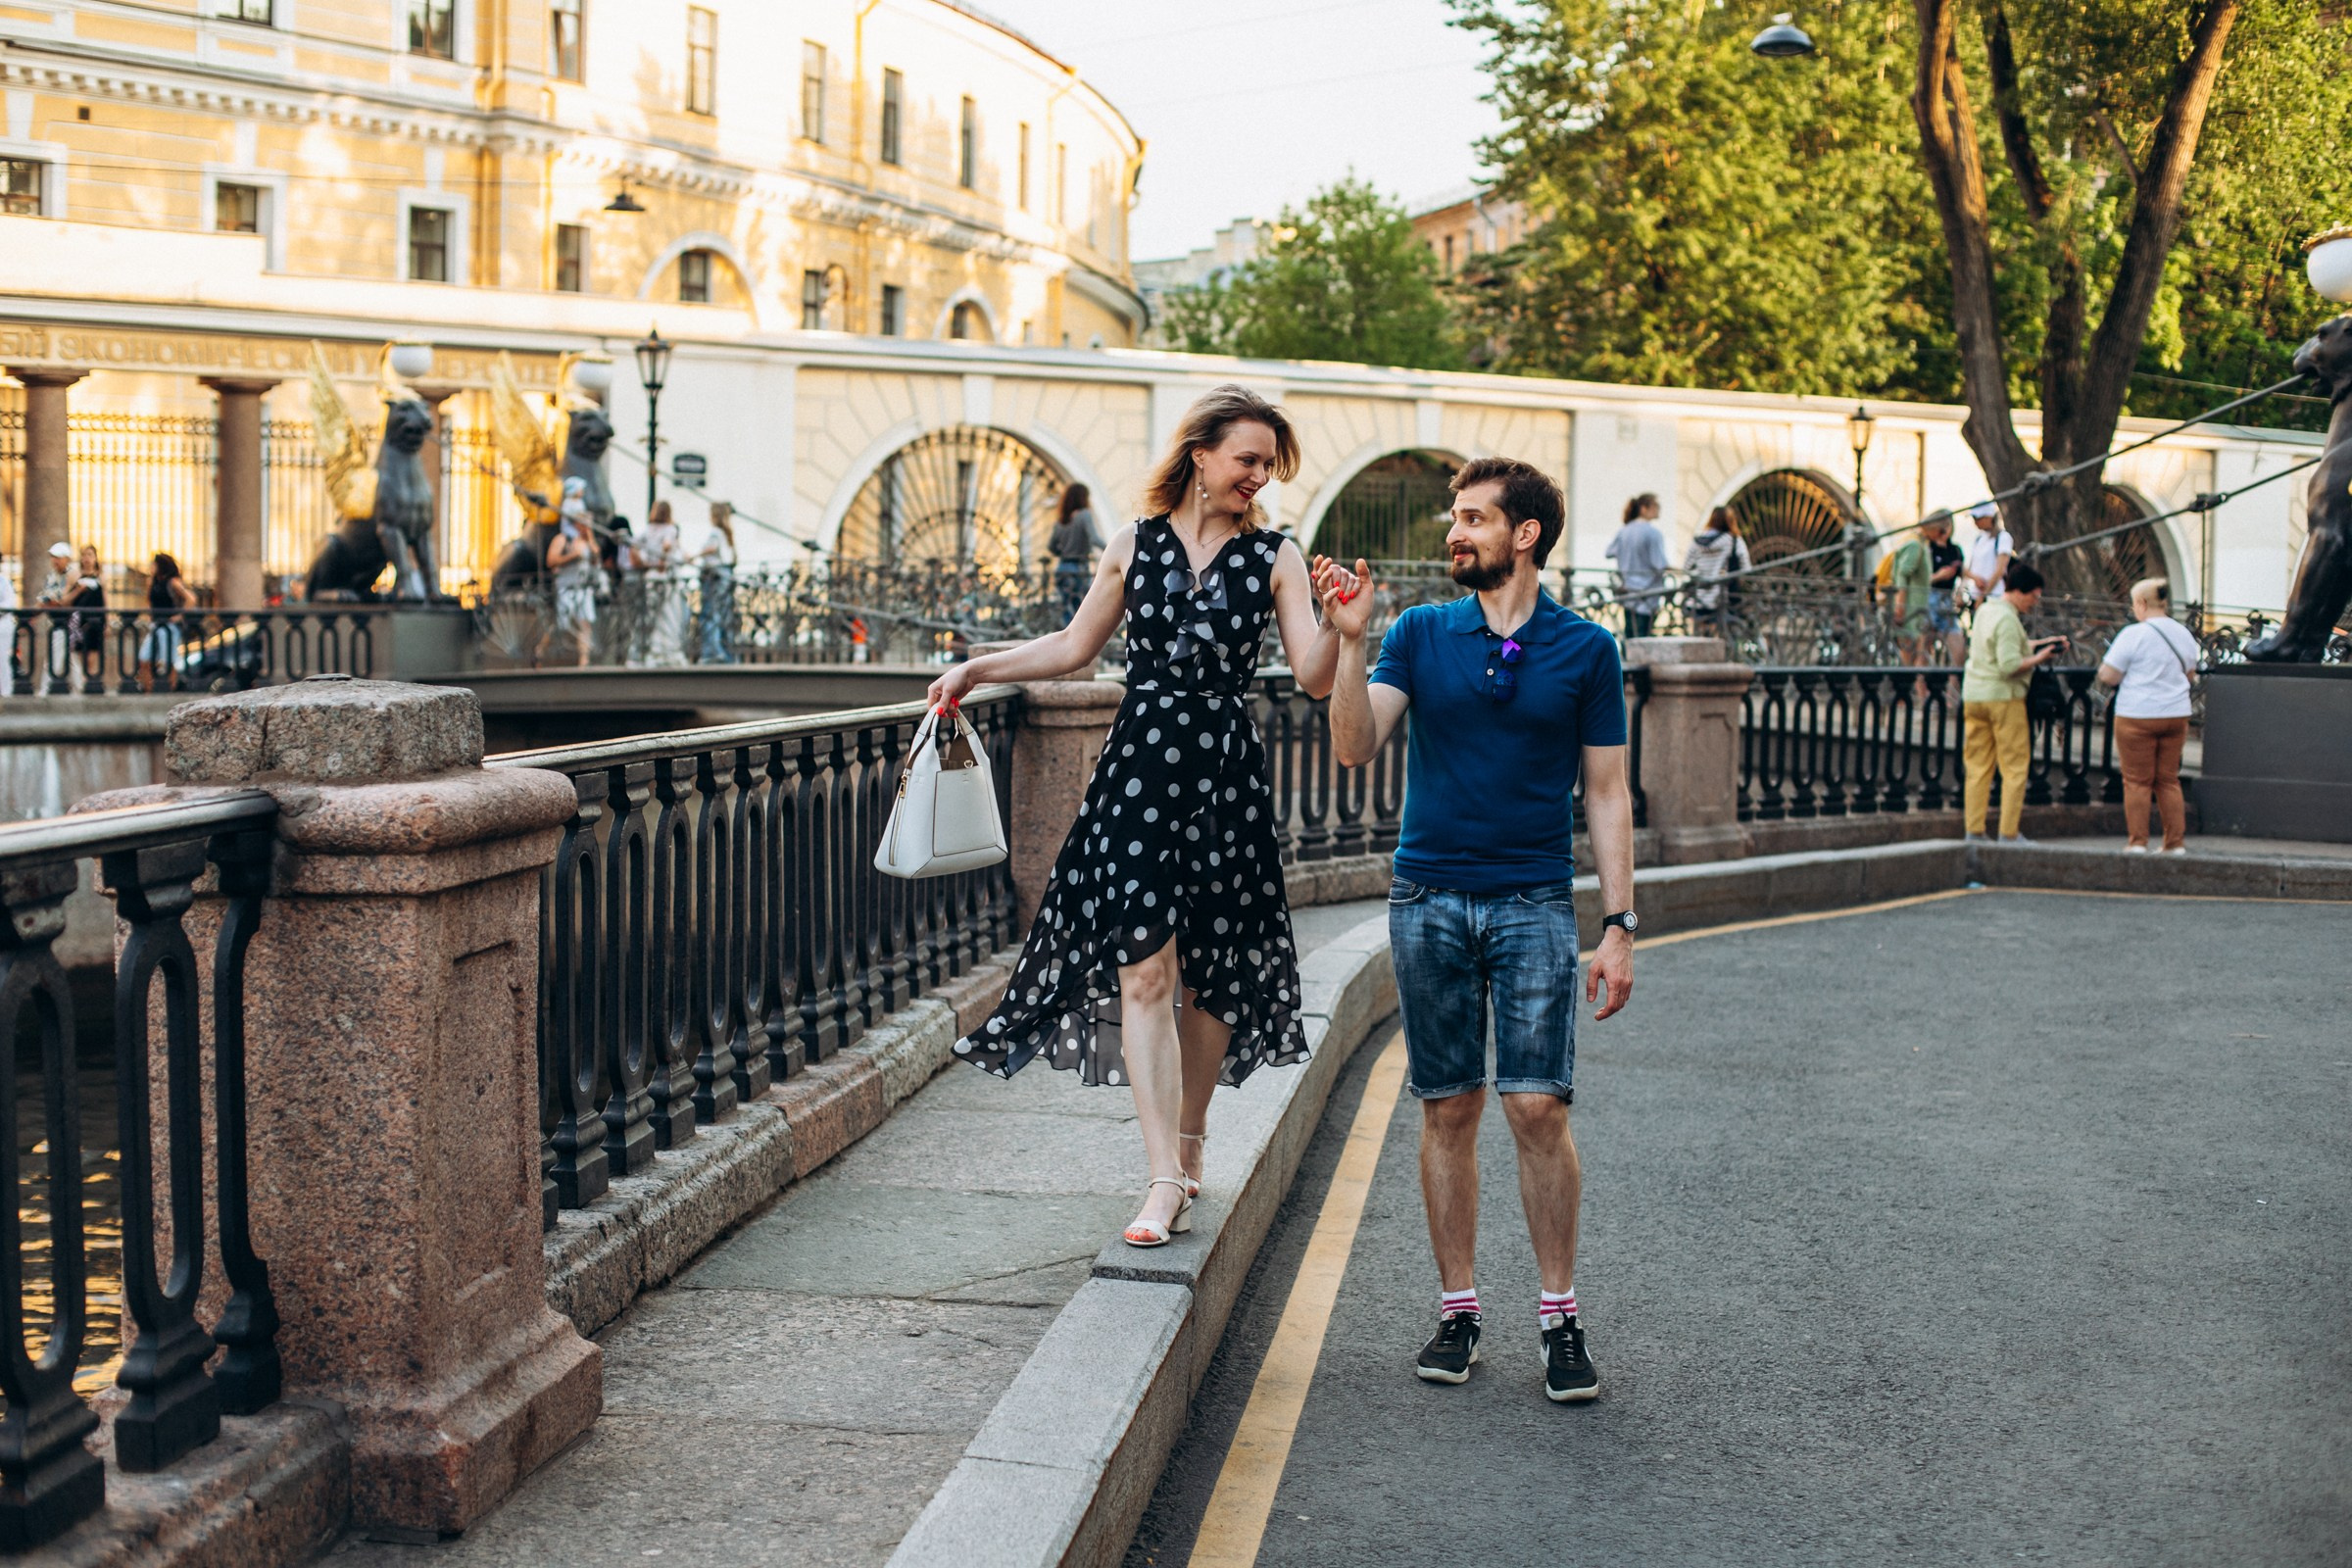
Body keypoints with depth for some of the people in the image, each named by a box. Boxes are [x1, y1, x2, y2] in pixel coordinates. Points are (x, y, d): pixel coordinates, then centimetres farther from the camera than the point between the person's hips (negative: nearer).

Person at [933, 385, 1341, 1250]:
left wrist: (1340, 626, -20)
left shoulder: (1274, 557, 4)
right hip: (1140, 766, 0)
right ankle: (1167, 1177, -8)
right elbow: (1076, 647, 18)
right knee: (1143, 973, -8)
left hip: (1228, 773, 0)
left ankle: (1190, 1137, 28)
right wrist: (976, 669, 15)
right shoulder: (1134, 546, 7)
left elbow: (1314, 677, -2)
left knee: (1208, 973, 6)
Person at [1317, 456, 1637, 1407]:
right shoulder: (1420, 634, 6)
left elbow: (1607, 795, 5)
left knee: (1538, 1108, -7)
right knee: (1447, 1111, 5)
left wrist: (1619, 924, 0)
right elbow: (1355, 748, -4)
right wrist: (1349, 641, -15)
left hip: (1534, 902, -1)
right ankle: (1457, 1308, 15)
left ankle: (1559, 1316, 4)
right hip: (1428, 900, 2)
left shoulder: (1586, 650, 3)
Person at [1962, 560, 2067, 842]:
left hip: (1973, 695, 8)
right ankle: (2008, 833, -1)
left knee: (1978, 767, 9)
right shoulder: (2007, 619, -16)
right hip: (2003, 696, -8)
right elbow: (2009, 665, -23)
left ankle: (1974, 830, 8)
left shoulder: (1985, 610, 13)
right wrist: (2037, 659, -9)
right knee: (2014, 766, 0)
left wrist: (2036, 644, 16)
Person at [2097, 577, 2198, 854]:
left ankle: (2137, 841, 4)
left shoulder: (2133, 635, -12)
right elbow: (2190, 672, 21)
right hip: (2175, 715, 6)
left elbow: (2108, 676, -12)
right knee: (2169, 780, 12)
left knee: (2137, 781, 2)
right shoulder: (2183, 634, 8)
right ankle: (2176, 842, 12)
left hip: (2138, 716, -6)